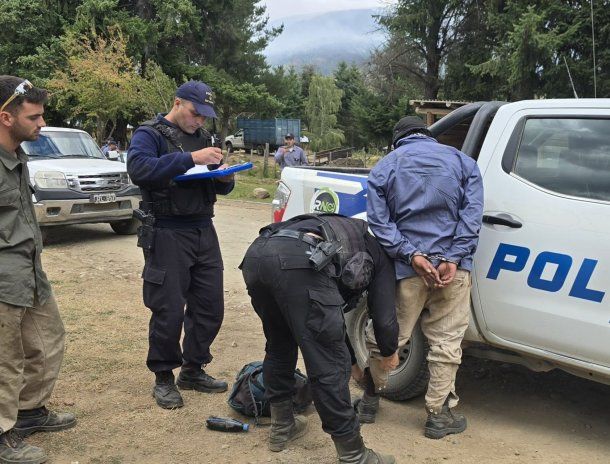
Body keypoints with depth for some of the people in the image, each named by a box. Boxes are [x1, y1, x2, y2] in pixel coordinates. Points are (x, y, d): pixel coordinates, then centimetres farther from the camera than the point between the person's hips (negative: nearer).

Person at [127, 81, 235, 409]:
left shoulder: (203, 137, 16)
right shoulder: (150, 134, -4)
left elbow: (219, 188, 19)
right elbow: (138, 169, -25)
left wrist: (225, 178, -6)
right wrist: (189, 158, -29)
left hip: (204, 232, 7)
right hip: (167, 234, -6)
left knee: (210, 307, 9)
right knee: (169, 311, -3)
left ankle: (193, 370, 26)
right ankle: (163, 379, 16)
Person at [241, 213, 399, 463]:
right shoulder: (380, 253, 29)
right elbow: (384, 315, 21)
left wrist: (351, 358, 59)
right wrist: (390, 353, 43)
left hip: (256, 253, 7)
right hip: (299, 262, -7)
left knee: (278, 347, 28)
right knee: (330, 364, 3)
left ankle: (281, 427, 41)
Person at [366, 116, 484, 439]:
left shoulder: (383, 168, 11)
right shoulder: (462, 161, 13)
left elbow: (379, 221, -3)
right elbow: (472, 214, -2)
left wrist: (412, 256, -10)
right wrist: (453, 260, -10)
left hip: (407, 269, 0)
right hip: (453, 267, 0)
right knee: (446, 342, 8)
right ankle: (439, 414, 15)